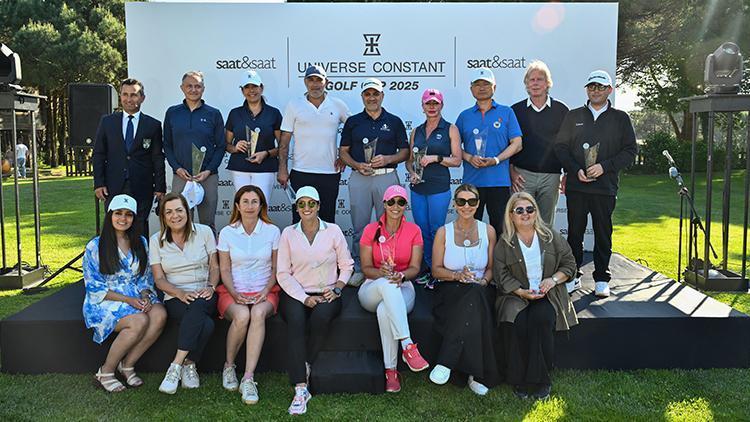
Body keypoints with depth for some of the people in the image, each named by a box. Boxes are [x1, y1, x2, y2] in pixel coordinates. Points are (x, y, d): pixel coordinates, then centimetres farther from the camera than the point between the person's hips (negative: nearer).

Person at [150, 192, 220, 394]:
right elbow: (159, 279, 3)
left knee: (197, 307, -39)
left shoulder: (204, 232, 6)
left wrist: (211, 286, -13)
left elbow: (215, 266, 7)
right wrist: (181, 293, -15)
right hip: (176, 298, -1)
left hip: (204, 296, 1)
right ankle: (189, 366, -15)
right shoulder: (156, 241, 7)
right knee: (206, 325, -34)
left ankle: (177, 365, -27)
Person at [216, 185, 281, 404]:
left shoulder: (272, 231, 5)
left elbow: (276, 269, 7)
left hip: (264, 292, 0)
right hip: (233, 291, 0)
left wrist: (266, 291, -9)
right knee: (242, 316, -34)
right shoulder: (227, 233, 5)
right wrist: (235, 294, -10)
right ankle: (228, 367, -8)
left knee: (258, 313, -35)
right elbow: (225, 271, 5)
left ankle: (248, 378, -33)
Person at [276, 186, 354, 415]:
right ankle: (300, 388, -32)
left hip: (326, 294, 0)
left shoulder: (333, 230, 6)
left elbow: (346, 265, 10)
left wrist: (336, 289, -7)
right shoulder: (288, 233, 6)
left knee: (321, 317, -34)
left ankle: (305, 367, -12)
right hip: (296, 294, 0)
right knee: (295, 320, -32)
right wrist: (304, 297, -10)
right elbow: (283, 273, 2)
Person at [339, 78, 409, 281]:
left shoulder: (394, 122, 9)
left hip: (387, 177, -1)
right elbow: (343, 151, 12)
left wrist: (387, 159, -9)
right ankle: (358, 269, 13)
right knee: (359, 227, 3)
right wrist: (357, 165, -7)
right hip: (359, 178, 1)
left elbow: (405, 152, 9)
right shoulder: (353, 122, 11)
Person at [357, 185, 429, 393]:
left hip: (403, 288, 0)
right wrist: (380, 273, -24)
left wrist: (401, 276, -25)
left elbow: (415, 268, -1)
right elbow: (366, 268, 0)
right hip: (373, 289, 0)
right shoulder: (371, 230, 3)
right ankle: (408, 345, -45)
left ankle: (391, 370, -29)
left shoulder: (413, 231, 5)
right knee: (386, 284, -39)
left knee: (385, 311, -36)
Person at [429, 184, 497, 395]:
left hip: (479, 291, 2)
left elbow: (491, 268, 12)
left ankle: (445, 363, -27)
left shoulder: (488, 231, 8)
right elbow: (436, 270, 4)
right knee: (473, 298, -35)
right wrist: (457, 275, -14)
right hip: (450, 291, -1)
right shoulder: (444, 232, 3)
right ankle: (475, 374, -32)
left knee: (475, 293, -35)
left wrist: (483, 281, -10)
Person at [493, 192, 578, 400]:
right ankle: (519, 379, -16)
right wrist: (521, 292, -14)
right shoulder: (504, 243, 4)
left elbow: (569, 264, 10)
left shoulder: (551, 236, 8)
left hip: (548, 295, 0)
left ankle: (539, 379, -18)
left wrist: (554, 279, -8)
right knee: (515, 322, -30)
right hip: (516, 295, 0)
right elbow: (502, 275, 0)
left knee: (541, 319, -31)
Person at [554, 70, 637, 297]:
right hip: (576, 186, 1)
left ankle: (601, 279, 15)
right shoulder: (574, 116, 11)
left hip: (605, 187, -1)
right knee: (574, 233, 6)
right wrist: (576, 170, -7)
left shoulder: (620, 118, 7)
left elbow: (630, 150, 3)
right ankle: (573, 276, 17)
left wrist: (604, 166, -11)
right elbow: (560, 146, 7)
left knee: (603, 234, 5)